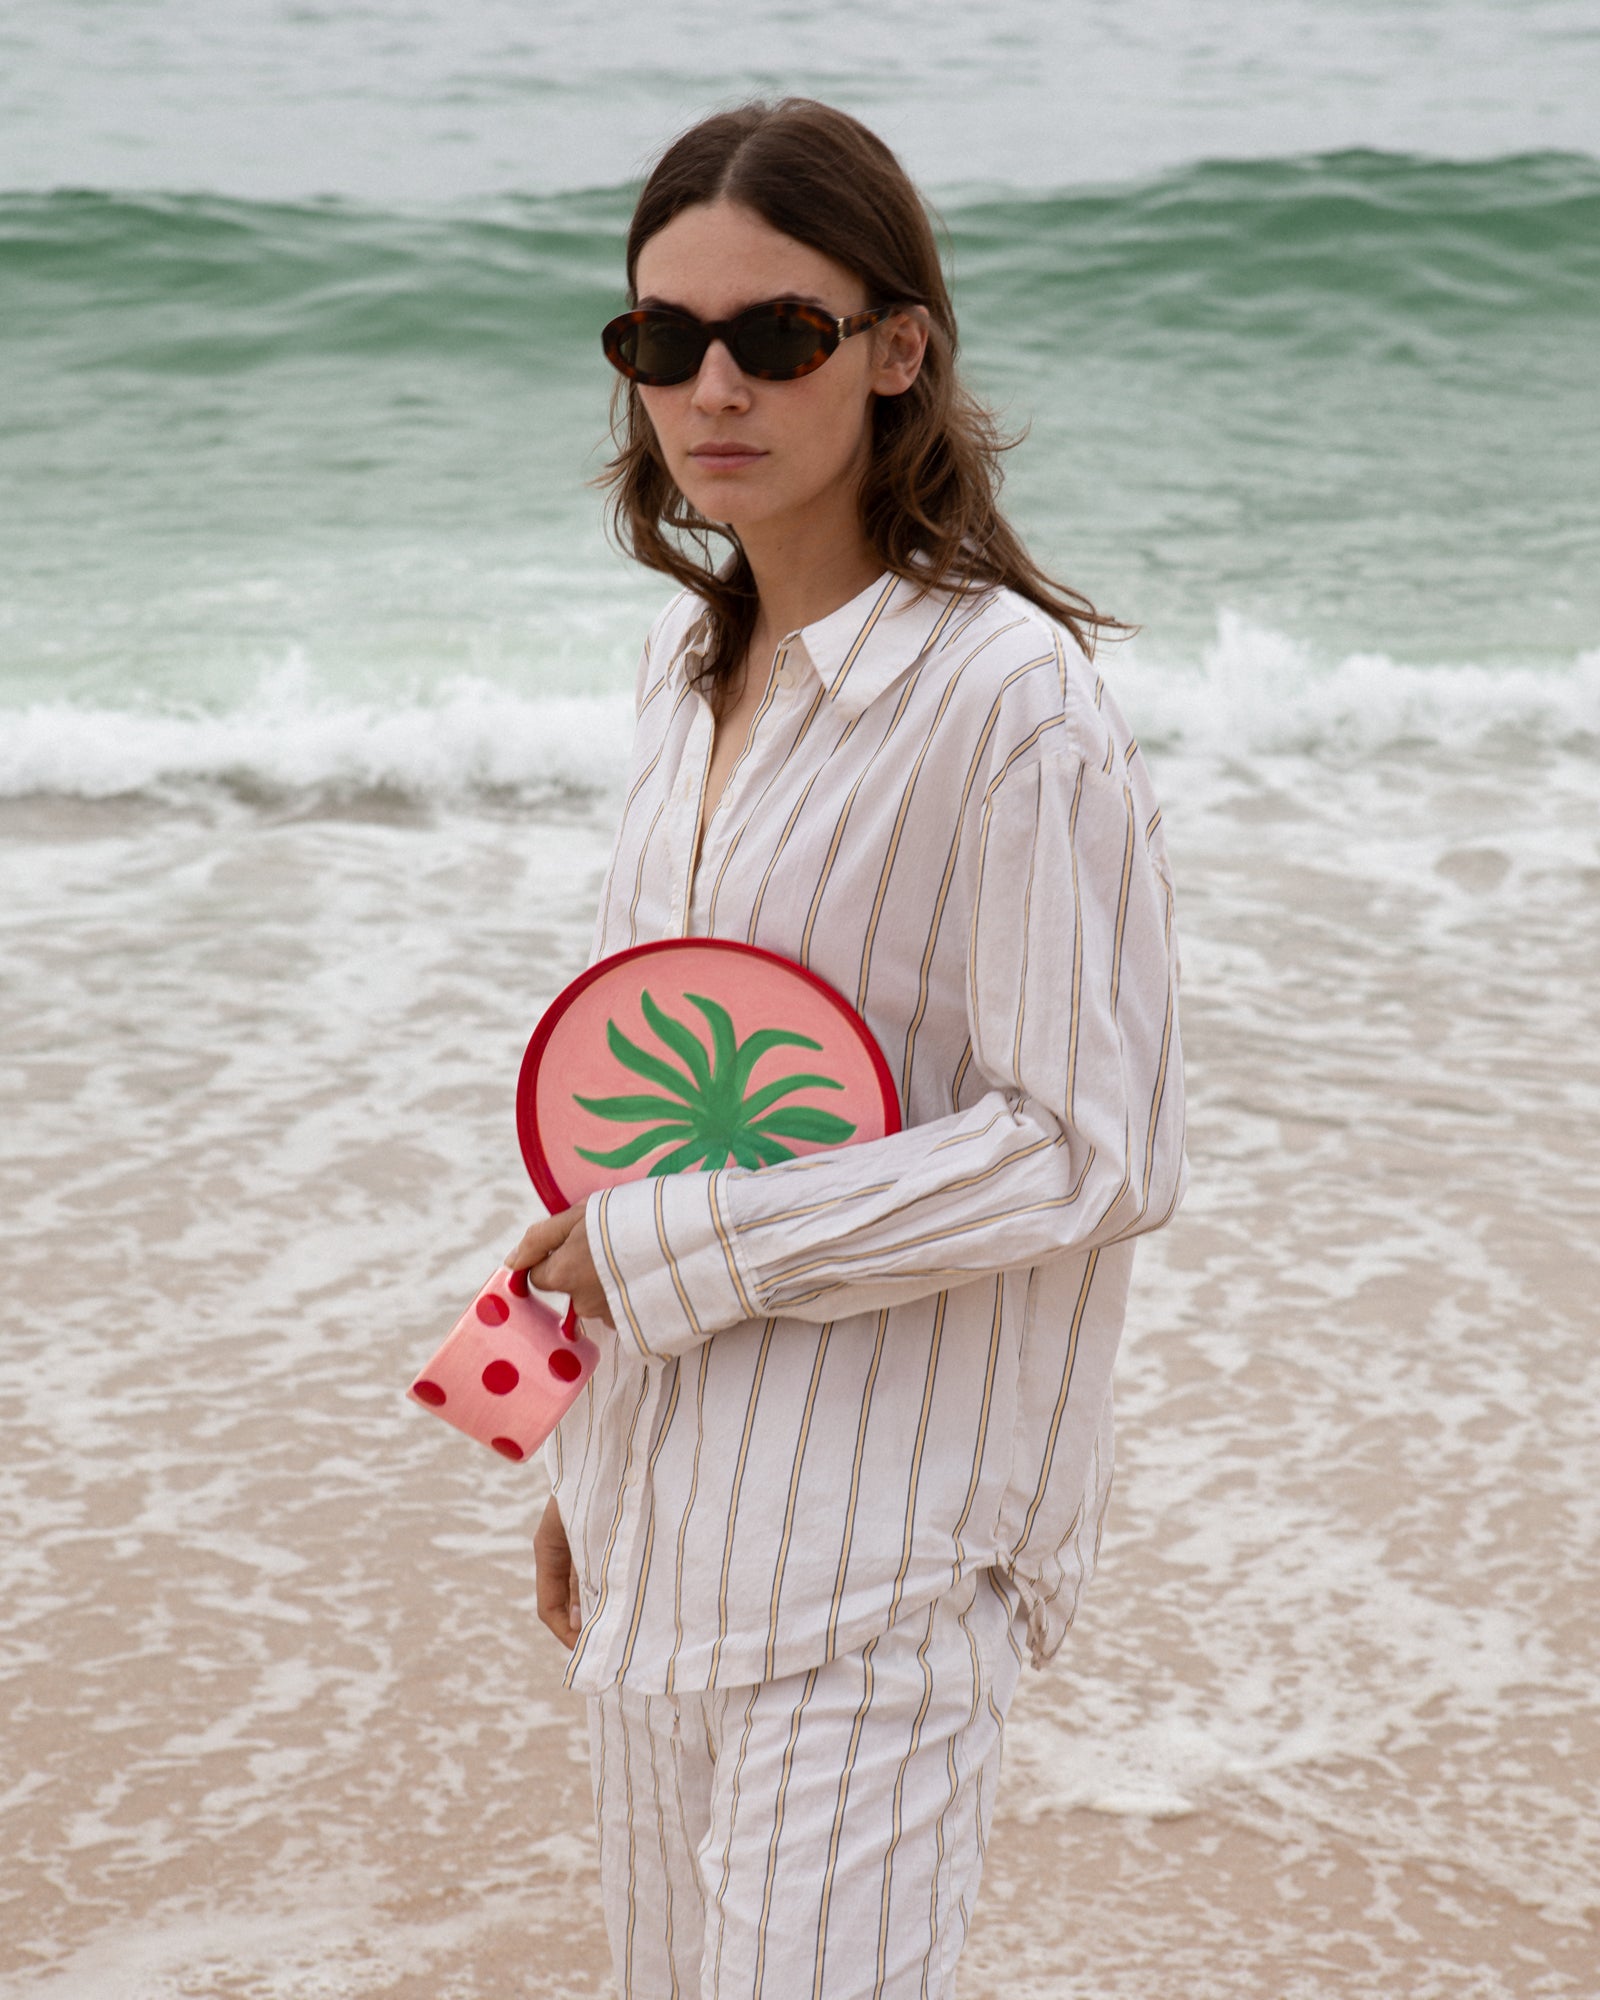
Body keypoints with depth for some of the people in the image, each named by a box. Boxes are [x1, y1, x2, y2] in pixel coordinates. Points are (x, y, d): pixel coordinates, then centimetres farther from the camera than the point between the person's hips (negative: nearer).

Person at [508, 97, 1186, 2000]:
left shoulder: (1010, 699, -15)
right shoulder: (693, 667, 9)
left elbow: (1088, 1152, -17)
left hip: (876, 1548, -7)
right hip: (668, 1519, 8)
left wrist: (673, 1242, -14)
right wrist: (588, 1458, 17)